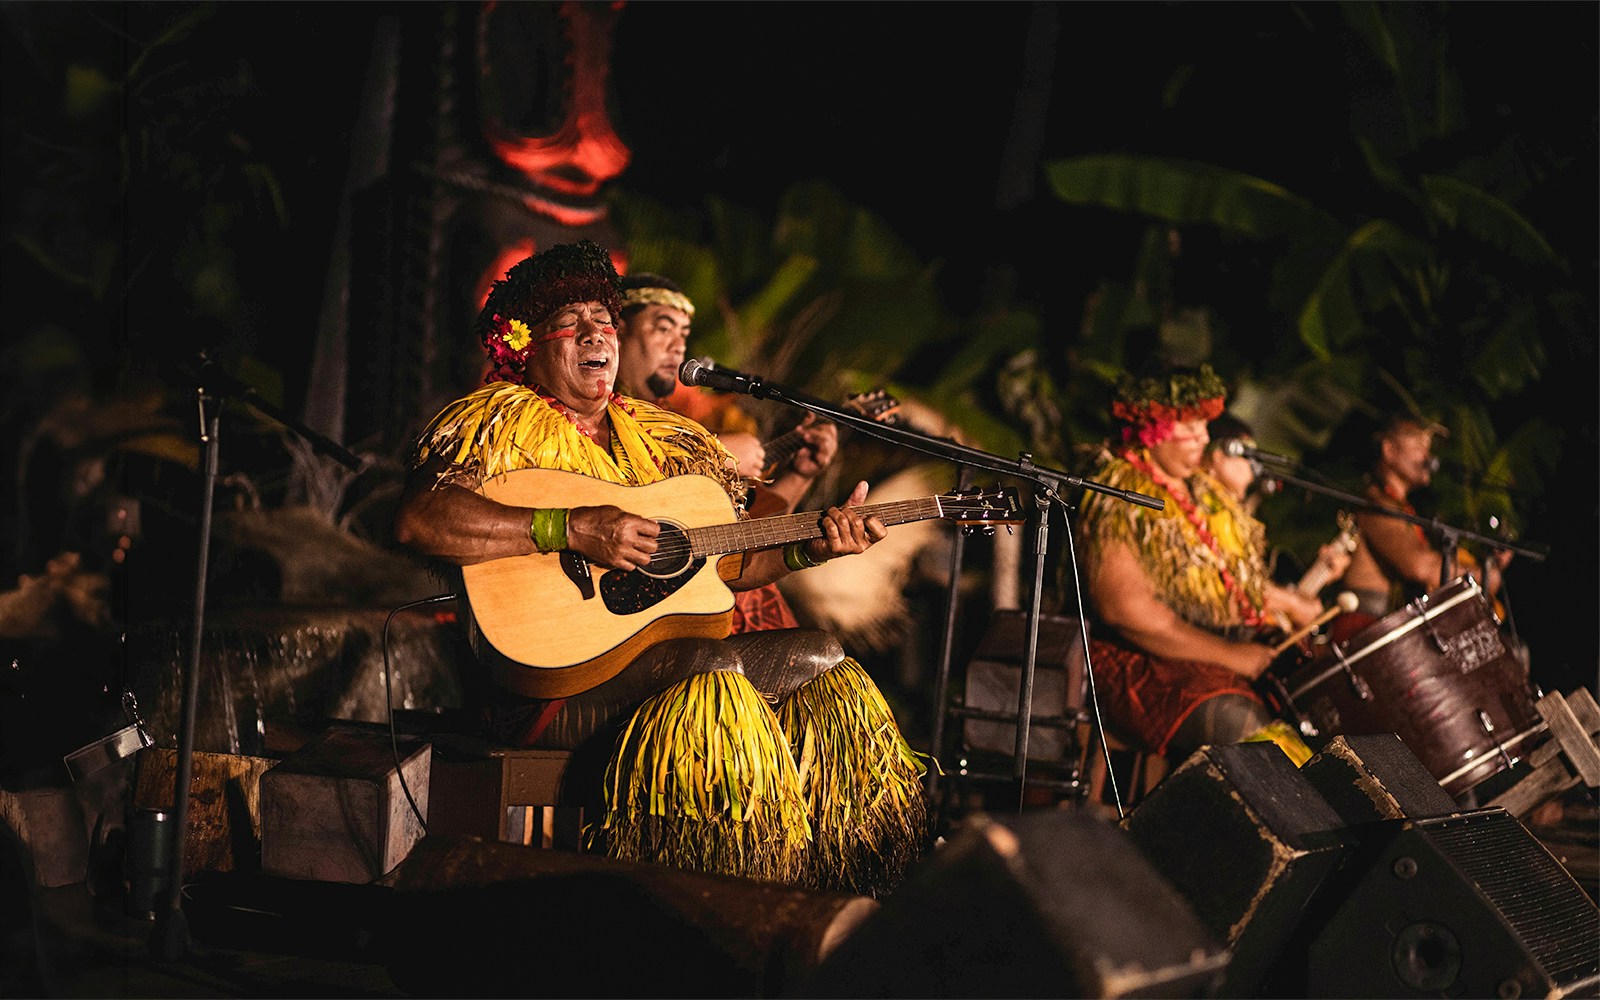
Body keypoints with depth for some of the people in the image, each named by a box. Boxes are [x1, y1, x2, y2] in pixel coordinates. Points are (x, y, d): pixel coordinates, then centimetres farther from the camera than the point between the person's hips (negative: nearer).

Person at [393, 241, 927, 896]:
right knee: (717, 678, -30)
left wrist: (807, 549, 0)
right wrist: (572, 529, -24)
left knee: (830, 666, -3)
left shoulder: (661, 438, 21)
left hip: (669, 646, 8)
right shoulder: (501, 422, -1)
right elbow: (417, 521, -20)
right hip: (552, 671, -7)